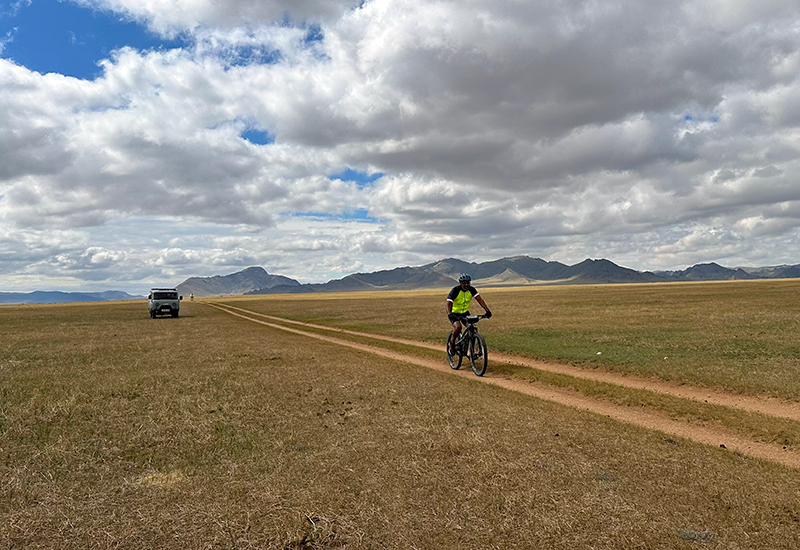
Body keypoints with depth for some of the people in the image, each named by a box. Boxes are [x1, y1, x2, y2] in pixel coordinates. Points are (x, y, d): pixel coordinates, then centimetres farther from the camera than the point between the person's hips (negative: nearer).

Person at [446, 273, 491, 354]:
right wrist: (449, 314, -50)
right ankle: (452, 342, -3)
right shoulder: (455, 290, -24)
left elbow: (480, 299, -18)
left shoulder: (471, 289, -11)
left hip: (465, 312, 5)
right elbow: (449, 303, -31)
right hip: (454, 313, -4)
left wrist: (487, 310, -32)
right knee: (458, 327, -31)